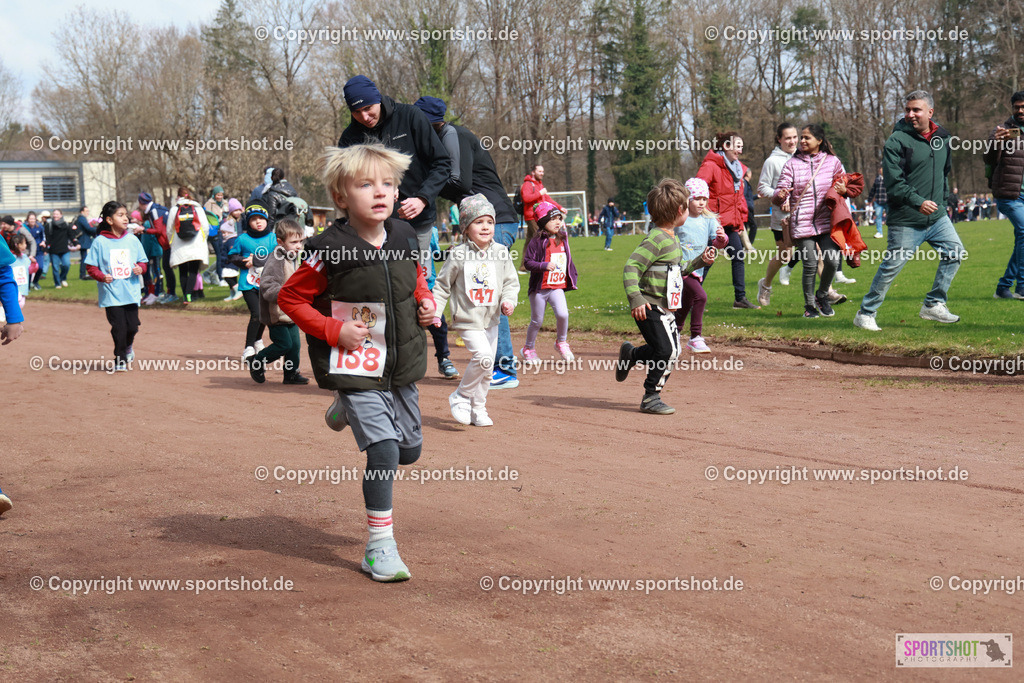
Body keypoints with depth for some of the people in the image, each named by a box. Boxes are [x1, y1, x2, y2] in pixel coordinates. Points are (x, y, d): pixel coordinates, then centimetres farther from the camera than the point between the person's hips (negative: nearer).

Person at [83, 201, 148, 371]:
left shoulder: (132, 240, 6)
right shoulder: (100, 242, -3)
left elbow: (143, 261, 14)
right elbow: (91, 266, 1)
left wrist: (140, 268, -8)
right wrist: (102, 276, -16)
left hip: (131, 292, 3)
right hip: (111, 294, -3)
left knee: (132, 326, 3)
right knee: (119, 328, -6)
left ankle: (128, 347, 36)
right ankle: (120, 359, 10)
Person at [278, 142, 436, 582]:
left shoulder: (404, 238, -1)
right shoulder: (329, 251, -17)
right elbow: (290, 299, -8)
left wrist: (425, 302, 0)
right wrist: (334, 330, -17)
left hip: (402, 365, 6)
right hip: (355, 368, -6)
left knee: (410, 450, 17)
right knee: (384, 451, -15)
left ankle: (350, 410, 44)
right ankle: (380, 545, -1)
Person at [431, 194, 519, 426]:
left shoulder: (500, 252, 0)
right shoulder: (458, 255, -9)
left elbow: (511, 281, 7)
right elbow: (442, 285, -1)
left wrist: (508, 300, -11)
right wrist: (435, 311, -6)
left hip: (491, 319, 5)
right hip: (467, 319, -5)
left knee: (486, 368, 10)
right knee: (483, 356, -22)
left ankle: (478, 409, 26)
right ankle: (461, 396, -3)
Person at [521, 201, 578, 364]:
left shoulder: (562, 239, 9)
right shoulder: (537, 242, -10)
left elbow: (568, 260, 21)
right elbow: (528, 262, -15)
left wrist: (573, 276, 18)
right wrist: (544, 266, -28)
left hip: (558, 287, 4)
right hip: (539, 288, -4)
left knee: (562, 314, -17)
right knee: (537, 321, 6)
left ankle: (561, 343, 8)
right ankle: (528, 349, 28)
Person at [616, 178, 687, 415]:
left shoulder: (673, 238, 13)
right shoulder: (656, 240, -18)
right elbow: (631, 267, -24)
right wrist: (636, 299, -33)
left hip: (666, 308, 10)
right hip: (650, 307, -10)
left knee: (672, 350, 12)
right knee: (666, 350, -15)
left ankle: (631, 354, 35)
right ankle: (650, 398, -3)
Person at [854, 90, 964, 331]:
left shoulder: (943, 137, 9)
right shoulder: (897, 141, -11)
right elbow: (893, 183, -18)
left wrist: (941, 200, 16)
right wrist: (918, 202, -27)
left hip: (937, 216, 6)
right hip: (906, 220, -6)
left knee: (955, 252, 0)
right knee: (892, 266, -3)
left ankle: (933, 305, 11)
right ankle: (865, 314, 9)